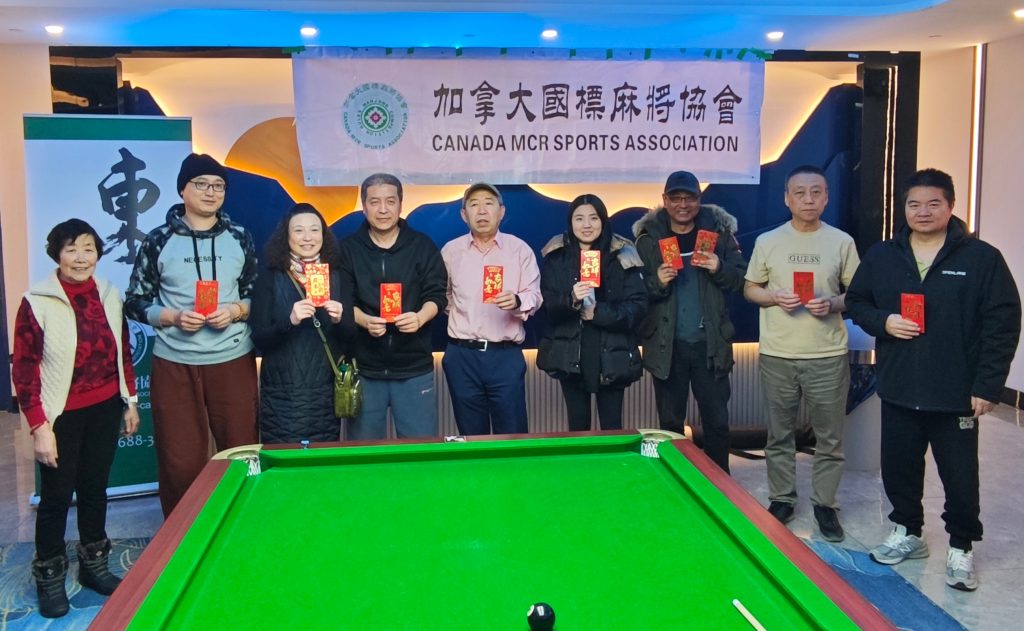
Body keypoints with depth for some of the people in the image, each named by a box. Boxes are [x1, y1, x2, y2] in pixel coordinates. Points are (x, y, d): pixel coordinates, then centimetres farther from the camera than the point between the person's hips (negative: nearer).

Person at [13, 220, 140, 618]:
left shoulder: (110, 296, 1)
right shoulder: (37, 303, -13)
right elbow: (24, 372, -10)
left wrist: (130, 401, 12)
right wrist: (39, 426, -12)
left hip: (105, 410, 4)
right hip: (62, 415, -4)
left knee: (95, 487, 16)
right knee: (57, 495, 7)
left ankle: (93, 565, 33)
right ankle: (49, 576, 26)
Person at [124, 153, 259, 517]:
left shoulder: (240, 238, 5)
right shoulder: (159, 240, 1)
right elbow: (135, 303, 5)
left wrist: (237, 310, -9)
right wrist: (173, 317, -13)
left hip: (233, 361, 1)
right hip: (175, 364, -1)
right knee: (181, 460, 4)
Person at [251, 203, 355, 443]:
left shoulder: (337, 278, 5)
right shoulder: (270, 279, -1)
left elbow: (351, 336, 6)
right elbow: (259, 338, -6)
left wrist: (339, 320, -15)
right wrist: (289, 320, -23)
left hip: (325, 391, 2)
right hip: (283, 392, -2)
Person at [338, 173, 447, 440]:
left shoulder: (423, 246, 4)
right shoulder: (348, 249, 3)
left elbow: (436, 294, 1)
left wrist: (420, 317, -21)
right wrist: (364, 320, -22)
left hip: (414, 368, 0)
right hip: (364, 368, 0)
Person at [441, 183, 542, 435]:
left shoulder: (520, 249, 3)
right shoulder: (450, 251, 8)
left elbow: (535, 295, -4)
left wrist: (517, 301, -23)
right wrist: (457, 318, 8)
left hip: (506, 355, -1)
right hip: (462, 356, 2)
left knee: (513, 436, 2)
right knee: (471, 437, 10)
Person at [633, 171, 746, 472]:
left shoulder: (719, 231, 3)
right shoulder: (648, 238, 0)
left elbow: (742, 278, 3)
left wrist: (720, 269, -16)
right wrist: (658, 282, -18)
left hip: (710, 342, 0)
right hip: (667, 344, 0)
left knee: (717, 420, 8)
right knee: (670, 422, 11)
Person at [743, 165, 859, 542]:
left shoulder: (842, 242, 2)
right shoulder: (767, 241, 3)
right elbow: (749, 289, 9)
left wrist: (833, 305, -13)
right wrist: (774, 298, -11)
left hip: (828, 355, 0)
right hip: (777, 355, 1)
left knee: (830, 438, 6)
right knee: (779, 435, 11)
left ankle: (825, 503, 22)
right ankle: (781, 499, 25)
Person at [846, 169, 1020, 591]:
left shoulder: (982, 258, -7)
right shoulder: (881, 257, 4)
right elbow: (856, 302, 13)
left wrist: (987, 386, -10)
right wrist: (883, 321, -9)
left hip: (957, 395, -3)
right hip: (898, 391, 3)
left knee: (960, 477, 7)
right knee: (898, 468, 15)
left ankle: (961, 548, 28)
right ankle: (907, 532, 37)